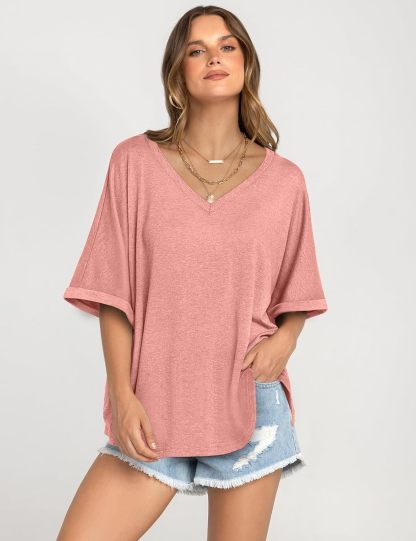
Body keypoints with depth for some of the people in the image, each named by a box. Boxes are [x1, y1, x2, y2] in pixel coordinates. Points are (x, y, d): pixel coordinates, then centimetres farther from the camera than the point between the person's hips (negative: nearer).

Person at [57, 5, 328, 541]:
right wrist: (122, 393, -8)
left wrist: (285, 339, -8)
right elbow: (112, 293, -1)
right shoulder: (135, 162, -1)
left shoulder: (284, 180, 2)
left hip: (250, 401, 1)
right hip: (153, 408, 0)